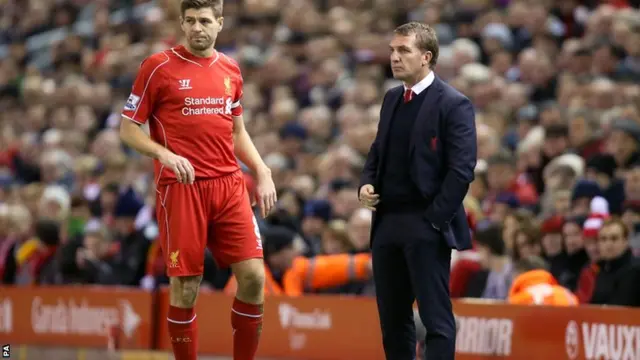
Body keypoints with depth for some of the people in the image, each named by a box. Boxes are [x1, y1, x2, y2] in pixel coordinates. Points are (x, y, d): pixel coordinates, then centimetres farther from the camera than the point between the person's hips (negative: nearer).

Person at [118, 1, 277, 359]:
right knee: (185, 286, -3)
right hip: (181, 186, -4)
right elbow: (129, 129, 1)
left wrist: (263, 172, 10)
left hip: (229, 185, 4)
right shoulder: (159, 67, -1)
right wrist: (166, 155, -16)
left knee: (253, 275, -5)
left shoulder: (230, 69, 13)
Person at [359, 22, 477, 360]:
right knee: (392, 317, 11)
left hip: (425, 226, -8)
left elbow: (461, 169, -13)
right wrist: (367, 183, 5)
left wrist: (433, 220, -16)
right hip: (387, 222, 8)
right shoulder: (392, 99, 16)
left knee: (436, 317, -7)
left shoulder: (453, 104, -8)